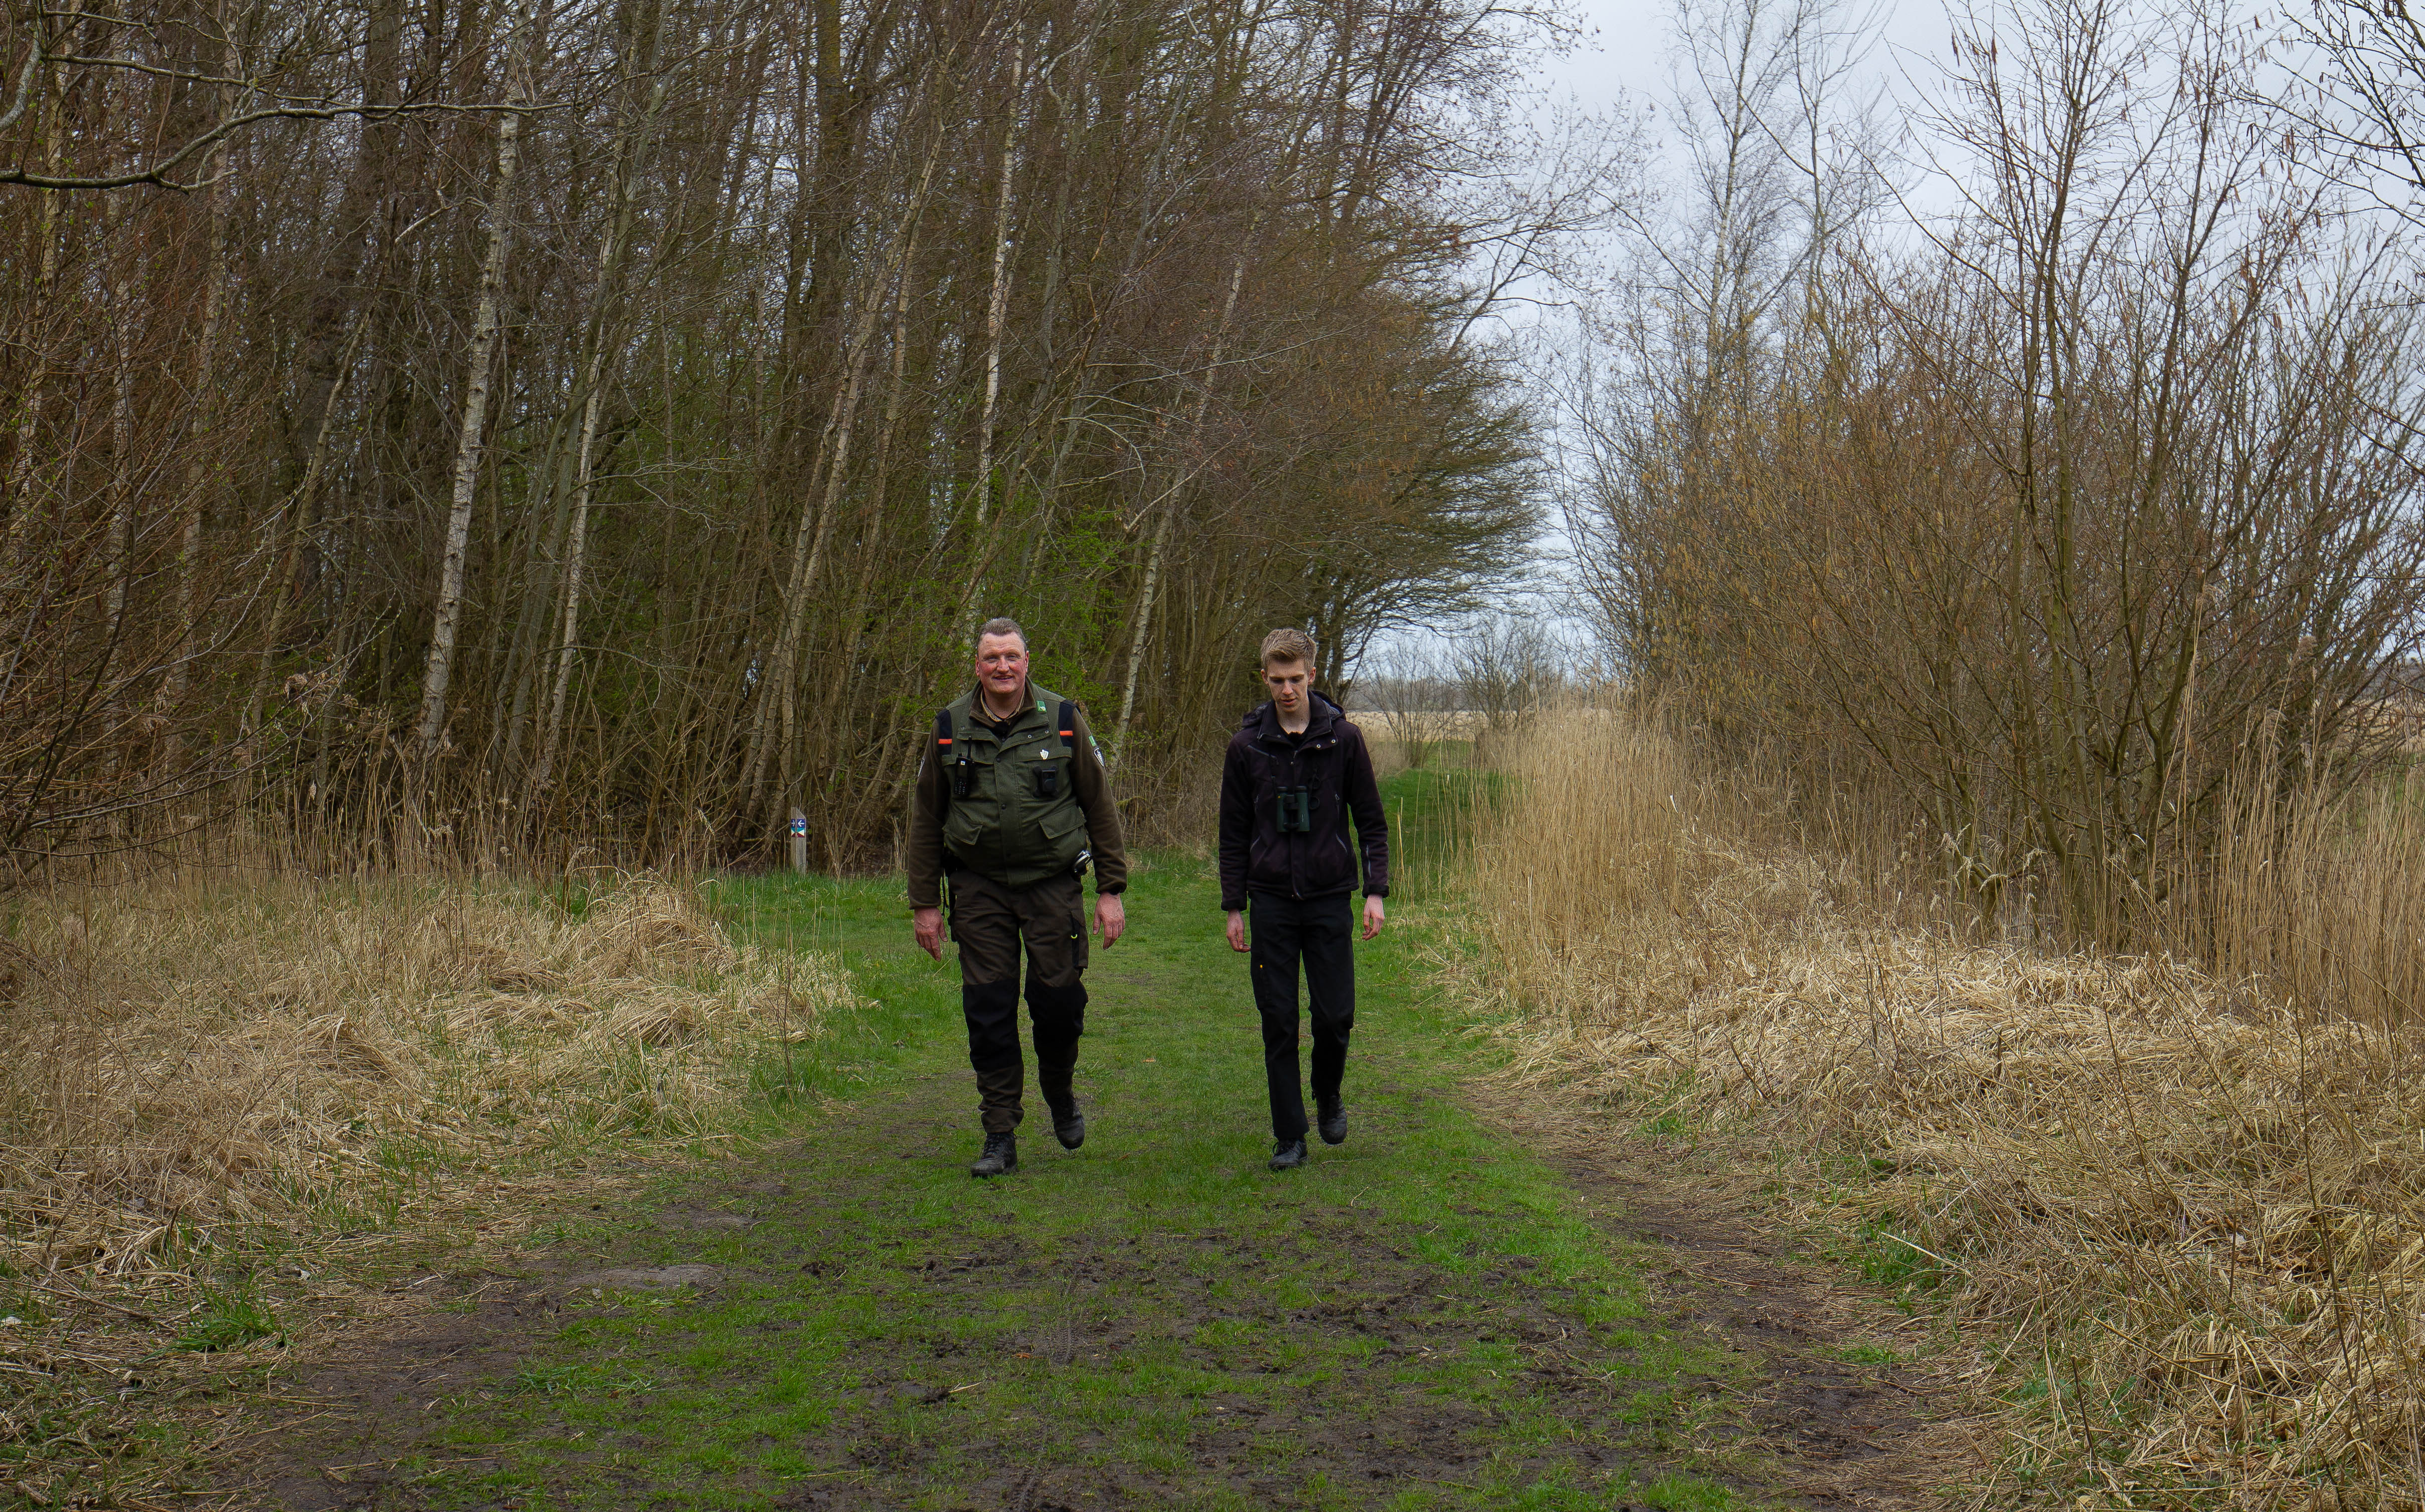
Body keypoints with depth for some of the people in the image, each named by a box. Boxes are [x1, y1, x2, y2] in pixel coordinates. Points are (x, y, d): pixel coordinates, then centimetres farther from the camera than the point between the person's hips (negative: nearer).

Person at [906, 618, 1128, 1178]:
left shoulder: (1063, 722, 0)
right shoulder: (950, 729, 3)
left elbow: (1100, 807, 4)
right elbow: (925, 818, 9)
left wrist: (1110, 890, 0)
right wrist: (924, 903, 6)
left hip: (1052, 884, -1)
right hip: (979, 887, 1)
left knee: (1059, 1001, -1)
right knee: (988, 1010, -1)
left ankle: (1061, 1096, 29)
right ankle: (1000, 1136, 8)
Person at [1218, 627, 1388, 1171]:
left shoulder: (1343, 738, 0)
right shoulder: (1247, 746, 2)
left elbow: (1372, 821, 5)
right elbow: (1233, 834, 8)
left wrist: (1376, 891, -4)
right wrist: (1234, 907, 3)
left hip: (1330, 900, 0)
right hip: (1271, 902, 1)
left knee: (1336, 1014, -1)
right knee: (1279, 1023, 1)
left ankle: (1328, 1096, 29)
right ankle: (1290, 1137, 10)